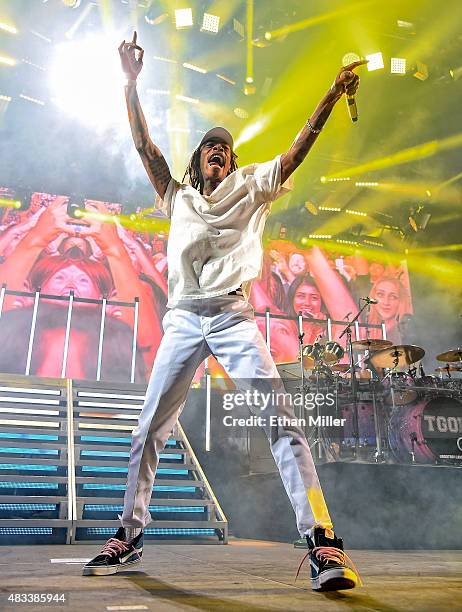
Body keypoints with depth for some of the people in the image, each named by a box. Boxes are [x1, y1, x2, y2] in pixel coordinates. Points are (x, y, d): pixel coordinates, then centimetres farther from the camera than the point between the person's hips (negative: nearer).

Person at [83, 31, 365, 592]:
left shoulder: (250, 191, 19)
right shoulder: (178, 198, 23)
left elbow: (297, 150, 13)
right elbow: (144, 147, 17)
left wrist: (333, 93, 6)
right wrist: (131, 83, 11)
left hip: (232, 317, -2)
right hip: (182, 319, 2)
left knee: (279, 419, -17)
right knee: (149, 430, 1)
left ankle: (321, 541, -18)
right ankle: (129, 535, 14)